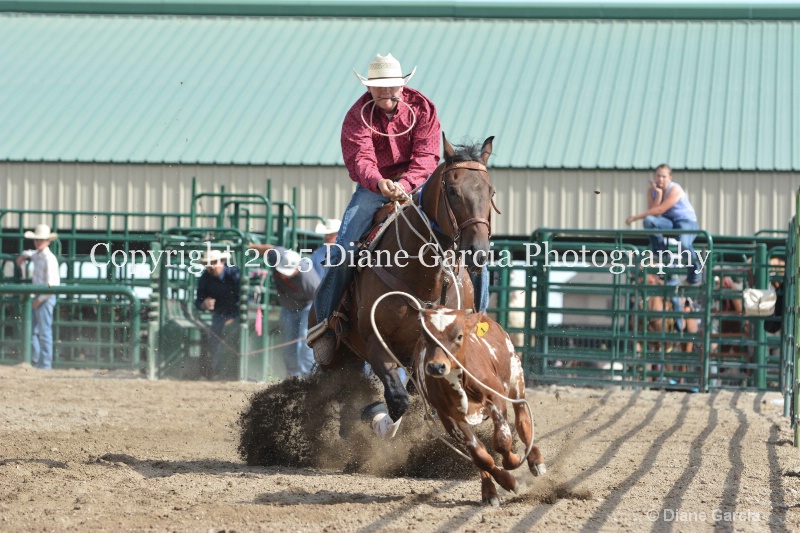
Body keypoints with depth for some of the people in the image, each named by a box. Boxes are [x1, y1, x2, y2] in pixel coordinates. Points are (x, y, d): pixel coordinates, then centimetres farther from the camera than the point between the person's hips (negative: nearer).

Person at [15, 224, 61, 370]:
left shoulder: (49, 259, -17)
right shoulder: (37, 255, 11)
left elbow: (53, 284, -22)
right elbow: (30, 254, 39)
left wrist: (40, 299, -17)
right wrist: (24, 255, 17)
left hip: (45, 298, -10)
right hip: (37, 298, 10)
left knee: (44, 333, -6)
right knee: (33, 332, 14)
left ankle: (45, 365, -2)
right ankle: (35, 362, 21)